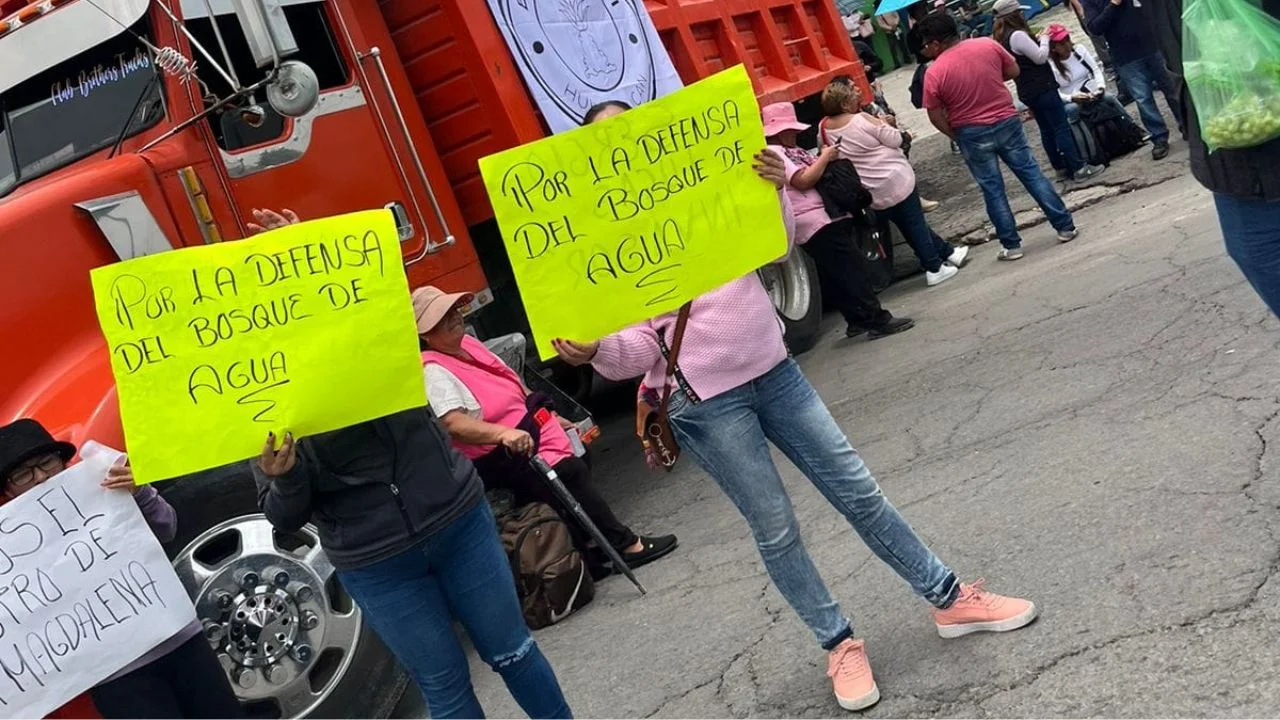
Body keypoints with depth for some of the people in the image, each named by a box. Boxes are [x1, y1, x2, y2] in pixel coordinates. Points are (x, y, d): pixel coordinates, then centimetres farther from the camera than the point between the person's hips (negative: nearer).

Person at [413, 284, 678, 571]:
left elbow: (512, 383, 19)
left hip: (530, 427, 10)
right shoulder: (433, 372, -17)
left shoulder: (467, 343, 10)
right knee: (569, 474, -17)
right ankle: (625, 546, -6)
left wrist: (553, 418, 19)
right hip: (498, 456, -10)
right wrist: (504, 433, -44)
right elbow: (453, 424, -30)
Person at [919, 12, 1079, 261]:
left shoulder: (934, 73, -14)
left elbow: (935, 116, -9)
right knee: (1031, 173, 12)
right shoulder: (987, 44, -4)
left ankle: (1011, 245, 14)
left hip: (972, 134, -3)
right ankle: (1065, 226, 17)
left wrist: (955, 136, 7)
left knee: (992, 189, 8)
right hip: (1007, 121, 3)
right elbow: (1013, 71, 8)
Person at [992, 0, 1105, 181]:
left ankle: (1062, 168, 19)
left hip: (1028, 91, 10)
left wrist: (1039, 39, 12)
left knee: (1047, 130, 13)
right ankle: (1079, 168, -4)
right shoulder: (1018, 35, -21)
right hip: (1042, 89, -10)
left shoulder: (1003, 38, 10)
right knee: (1062, 128, -6)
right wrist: (1044, 38, -3)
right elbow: (1040, 58, -18)